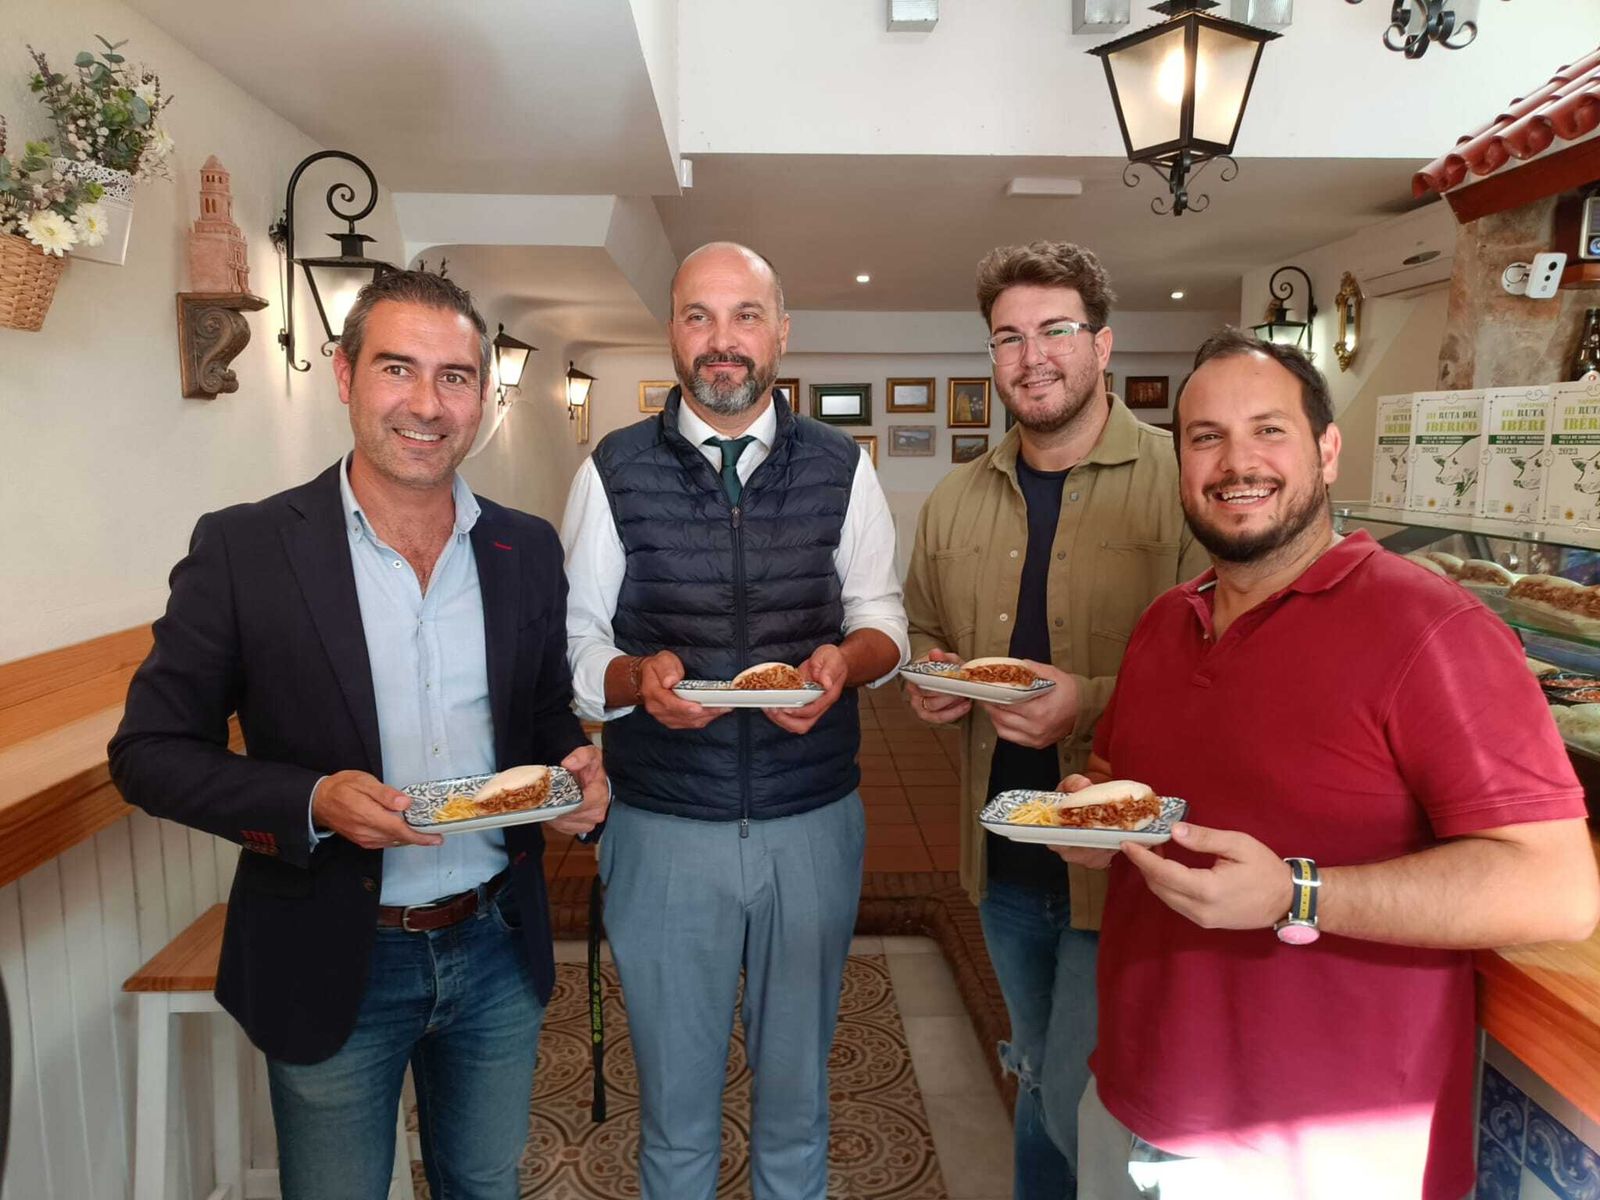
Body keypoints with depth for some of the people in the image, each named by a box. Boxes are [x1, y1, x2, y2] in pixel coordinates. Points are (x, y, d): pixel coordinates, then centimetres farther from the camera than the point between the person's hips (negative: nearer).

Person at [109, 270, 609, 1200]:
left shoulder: (529, 550, -1)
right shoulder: (242, 548, -11)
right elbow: (150, 750, -7)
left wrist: (578, 775, -13)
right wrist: (312, 803, -24)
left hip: (499, 950, 3)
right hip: (334, 965, -3)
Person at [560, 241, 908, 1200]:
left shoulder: (841, 466, 2)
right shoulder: (614, 472, -1)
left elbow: (884, 618, 5)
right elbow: (575, 643, 0)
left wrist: (845, 660, -17)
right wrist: (637, 678, -21)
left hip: (814, 823, 1)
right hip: (664, 831, -1)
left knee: (797, 1101, 19)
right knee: (675, 1114, 16)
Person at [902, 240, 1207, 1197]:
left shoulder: (1186, 483, -12)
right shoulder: (955, 502, 6)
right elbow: (922, 634, 18)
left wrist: (1097, 703, -26)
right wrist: (929, 680, -3)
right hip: (1006, 859, 6)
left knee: (1080, 1105, 4)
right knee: (1041, 1081, 24)